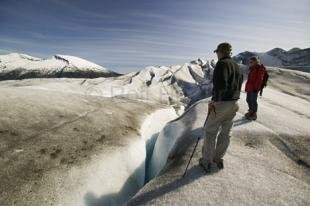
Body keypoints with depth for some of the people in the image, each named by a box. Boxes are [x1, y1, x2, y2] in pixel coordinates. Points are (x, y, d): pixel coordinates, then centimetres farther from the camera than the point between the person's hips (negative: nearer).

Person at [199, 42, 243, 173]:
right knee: (225, 133, 14)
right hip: (234, 104, 8)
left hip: (220, 103, -8)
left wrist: (215, 100, -18)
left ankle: (207, 162, 12)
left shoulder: (222, 64, -12)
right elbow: (239, 86, 17)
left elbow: (221, 84, -26)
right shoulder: (237, 66, 14)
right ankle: (218, 159, 27)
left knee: (210, 132, 3)